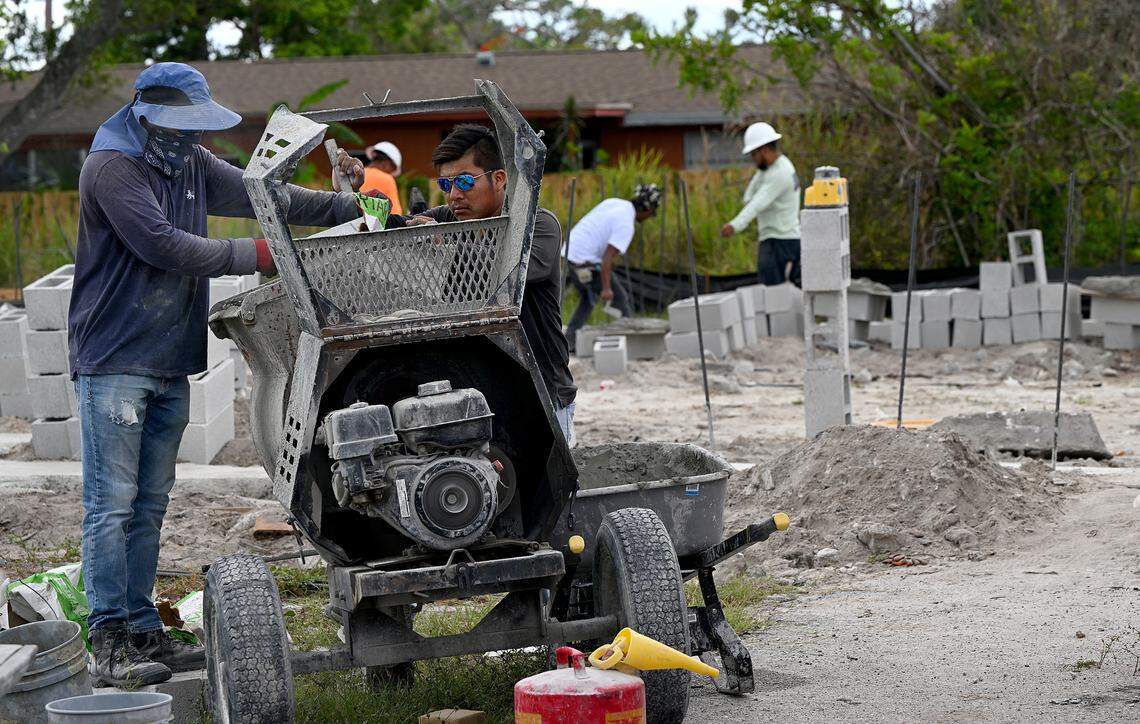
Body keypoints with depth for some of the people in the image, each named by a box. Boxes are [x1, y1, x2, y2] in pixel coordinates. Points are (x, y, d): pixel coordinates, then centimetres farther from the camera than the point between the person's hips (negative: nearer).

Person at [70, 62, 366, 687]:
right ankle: (110, 642, -6)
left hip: (171, 365, 8)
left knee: (149, 504, 11)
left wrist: (353, 210, 10)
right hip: (113, 361, -8)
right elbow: (161, 244, -20)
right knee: (111, 505, -7)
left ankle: (142, 630, 17)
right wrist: (253, 256, -18)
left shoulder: (191, 164, 14)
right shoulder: (110, 167, -12)